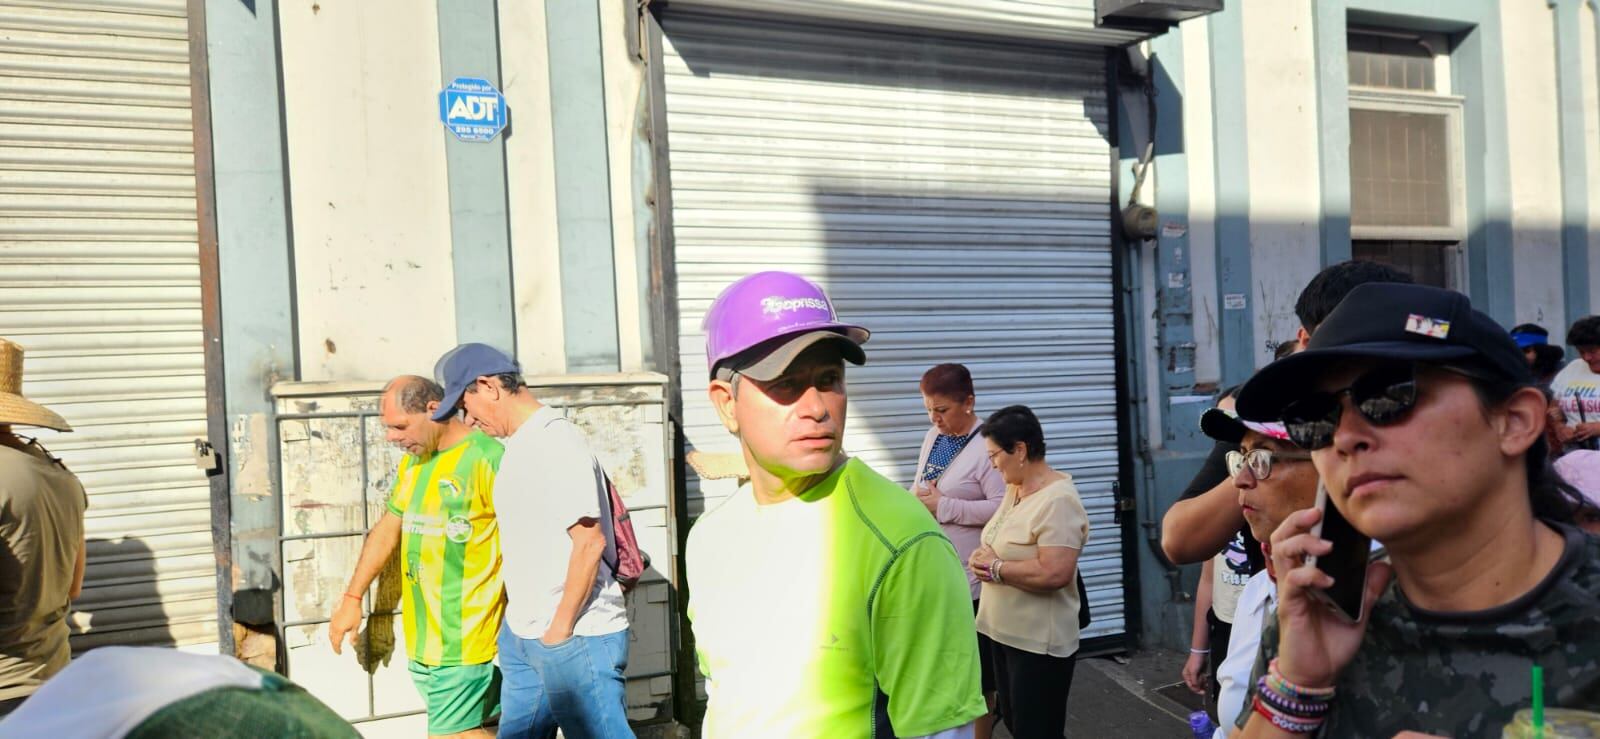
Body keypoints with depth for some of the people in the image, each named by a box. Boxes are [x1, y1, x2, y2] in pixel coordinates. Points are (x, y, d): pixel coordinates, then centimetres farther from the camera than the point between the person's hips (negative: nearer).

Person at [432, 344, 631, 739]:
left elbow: (590, 542, -22)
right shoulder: (517, 444, 11)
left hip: (576, 637, -10)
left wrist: (560, 630, -17)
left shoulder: (556, 442, -18)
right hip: (524, 632, 10)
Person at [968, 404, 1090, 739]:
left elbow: (1054, 573, -31)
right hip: (1004, 632, 9)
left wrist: (995, 568, -19)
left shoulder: (1057, 501, -22)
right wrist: (982, 558, -5)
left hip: (1040, 642, -9)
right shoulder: (1014, 488, 8)